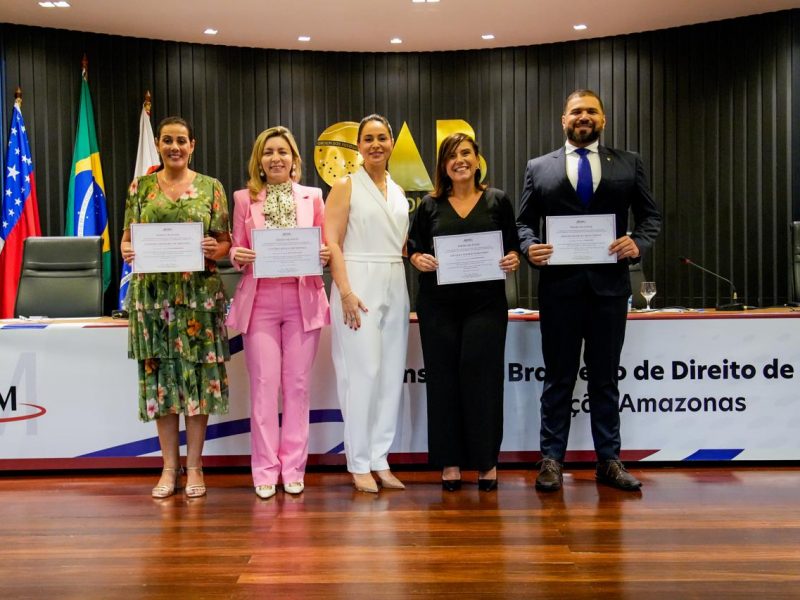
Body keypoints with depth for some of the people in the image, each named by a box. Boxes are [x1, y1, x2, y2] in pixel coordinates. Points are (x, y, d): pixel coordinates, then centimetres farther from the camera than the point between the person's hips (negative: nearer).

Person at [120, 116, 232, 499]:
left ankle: (194, 466, 14)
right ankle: (170, 466, 17)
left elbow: (225, 241, 5)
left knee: (198, 374, 1)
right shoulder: (140, 187, 9)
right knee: (160, 374, 4)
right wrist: (126, 251, -13)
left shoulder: (211, 187, 6)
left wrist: (215, 250, -17)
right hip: (153, 294, 1)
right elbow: (127, 238, 9)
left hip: (199, 294, -1)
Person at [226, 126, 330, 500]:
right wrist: (237, 255, -13)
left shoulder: (312, 196, 10)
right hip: (260, 298, 0)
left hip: (303, 298, 1)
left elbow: (325, 246, 11)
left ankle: (293, 468, 13)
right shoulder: (245, 199, 8)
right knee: (263, 384, -2)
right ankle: (265, 470, 8)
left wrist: (324, 255, -11)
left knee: (297, 384, 4)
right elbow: (236, 249, 9)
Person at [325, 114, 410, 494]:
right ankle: (359, 464, 5)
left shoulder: (398, 192, 16)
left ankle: (380, 459, 16)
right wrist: (345, 292, -18)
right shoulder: (346, 187, -1)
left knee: (391, 375, 6)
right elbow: (332, 243, -9)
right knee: (363, 374, -6)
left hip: (395, 288, 6)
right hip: (359, 287, -6)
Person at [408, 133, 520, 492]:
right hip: (438, 304, 1)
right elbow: (413, 248, 11)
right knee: (443, 377, 2)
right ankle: (449, 461, 11)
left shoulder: (498, 201, 8)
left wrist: (513, 260, -12)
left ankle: (486, 460, 8)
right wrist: (418, 259, -10)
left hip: (486, 302, -1)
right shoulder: (430, 205, 10)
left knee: (482, 375, -4)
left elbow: (513, 246, 9)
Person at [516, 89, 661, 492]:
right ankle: (552, 459, 14)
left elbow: (650, 215, 10)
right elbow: (524, 221, 9)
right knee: (558, 377, 6)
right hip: (559, 285, -1)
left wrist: (639, 243, -9)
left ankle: (609, 461, 18)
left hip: (609, 283, 1)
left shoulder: (629, 164, 11)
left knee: (605, 378, 9)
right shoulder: (538, 168, 10)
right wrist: (529, 247, -11)